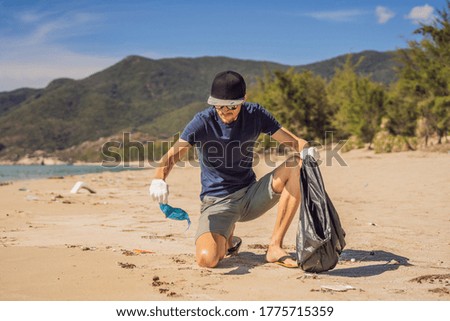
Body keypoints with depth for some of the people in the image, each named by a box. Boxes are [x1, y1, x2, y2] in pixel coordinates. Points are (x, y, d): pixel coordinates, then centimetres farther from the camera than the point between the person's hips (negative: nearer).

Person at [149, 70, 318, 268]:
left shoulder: (255, 114, -2)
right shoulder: (203, 122, -13)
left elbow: (292, 140, -3)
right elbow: (172, 155, -24)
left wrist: (306, 150, -27)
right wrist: (159, 179, -46)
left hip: (251, 195, 4)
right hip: (217, 202, -3)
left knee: (297, 165, -18)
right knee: (207, 258, -30)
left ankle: (275, 247, -14)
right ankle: (227, 241, 12)